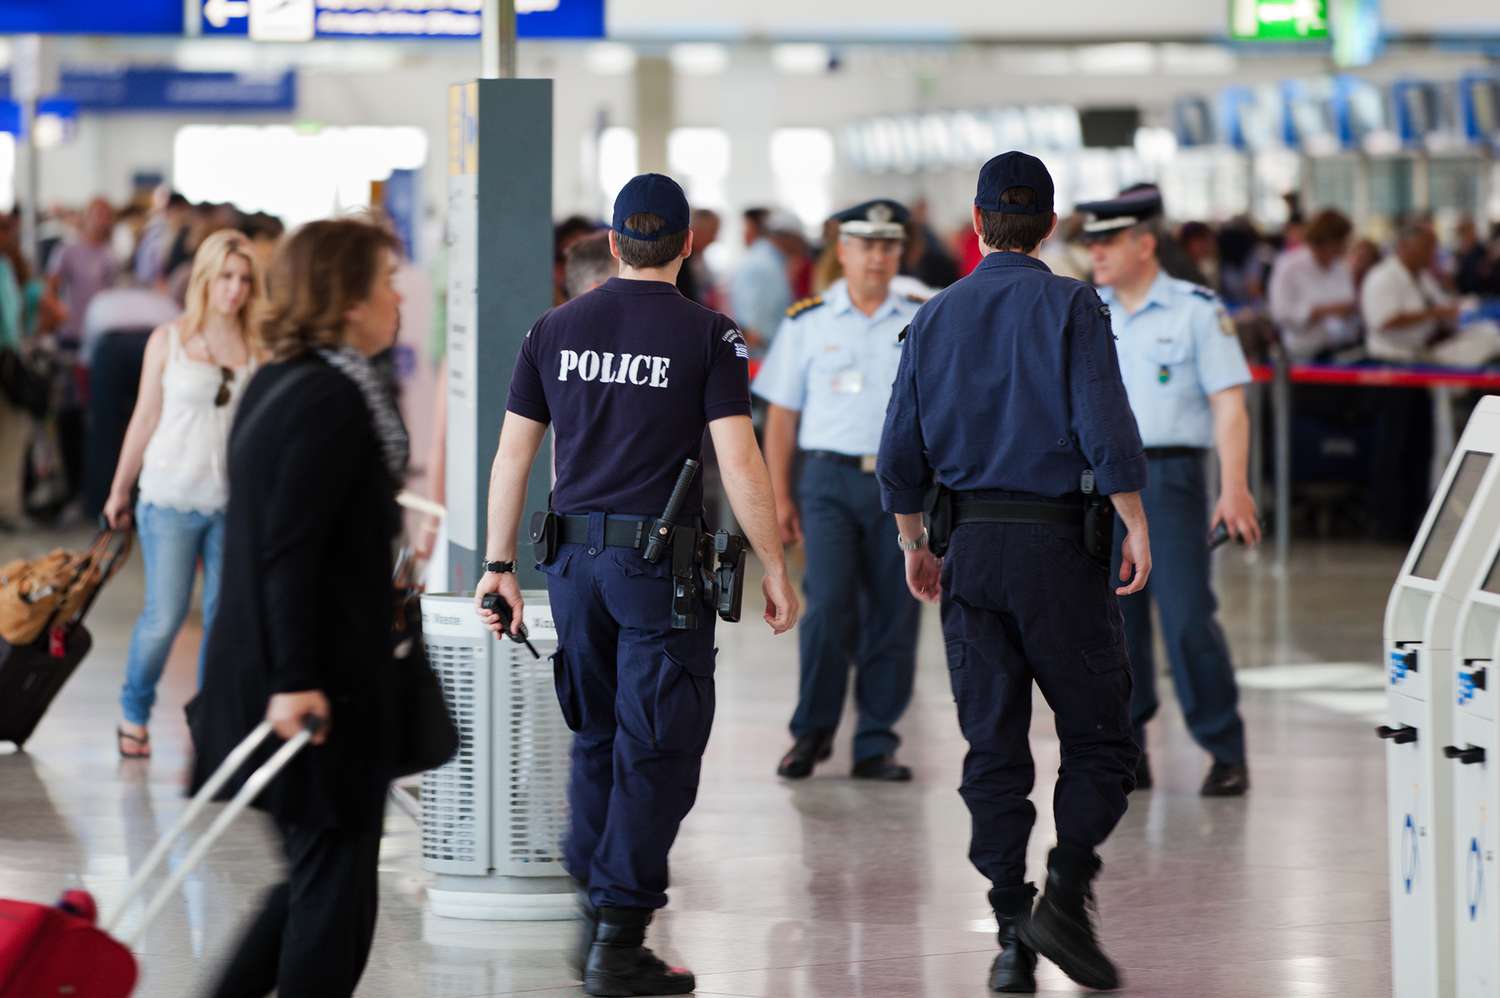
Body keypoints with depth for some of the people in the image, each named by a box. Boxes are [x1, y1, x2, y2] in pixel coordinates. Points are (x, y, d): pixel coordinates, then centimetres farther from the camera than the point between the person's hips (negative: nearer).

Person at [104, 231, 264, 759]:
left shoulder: (260, 347, 2)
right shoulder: (169, 340, 2)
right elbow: (145, 419, 8)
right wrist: (119, 490, 13)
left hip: (235, 498, 1)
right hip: (172, 497, -1)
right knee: (164, 616, -3)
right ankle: (134, 713, 18)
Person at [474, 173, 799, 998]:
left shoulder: (555, 330, 7)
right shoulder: (705, 336, -6)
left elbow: (513, 454, 8)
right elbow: (739, 463, -10)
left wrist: (499, 566, 13)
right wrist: (775, 571, -3)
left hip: (575, 557, 5)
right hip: (661, 561, -5)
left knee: (597, 738, 17)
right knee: (655, 751, 1)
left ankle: (594, 917, 20)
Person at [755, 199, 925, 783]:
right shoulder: (808, 323, 7)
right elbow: (782, 415, 9)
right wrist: (779, 497, 4)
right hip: (830, 477, -1)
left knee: (893, 616, 1)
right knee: (828, 606, -13)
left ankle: (876, 745, 10)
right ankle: (812, 731, 4)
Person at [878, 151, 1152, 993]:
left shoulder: (937, 317, 10)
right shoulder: (1070, 306, -3)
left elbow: (902, 456, 12)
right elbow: (1104, 425, -13)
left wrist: (915, 546, 22)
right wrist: (1137, 524, -9)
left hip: (970, 546, 4)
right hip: (1058, 542, -4)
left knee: (994, 749, 6)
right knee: (1099, 735, 3)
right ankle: (1065, 896, -15)